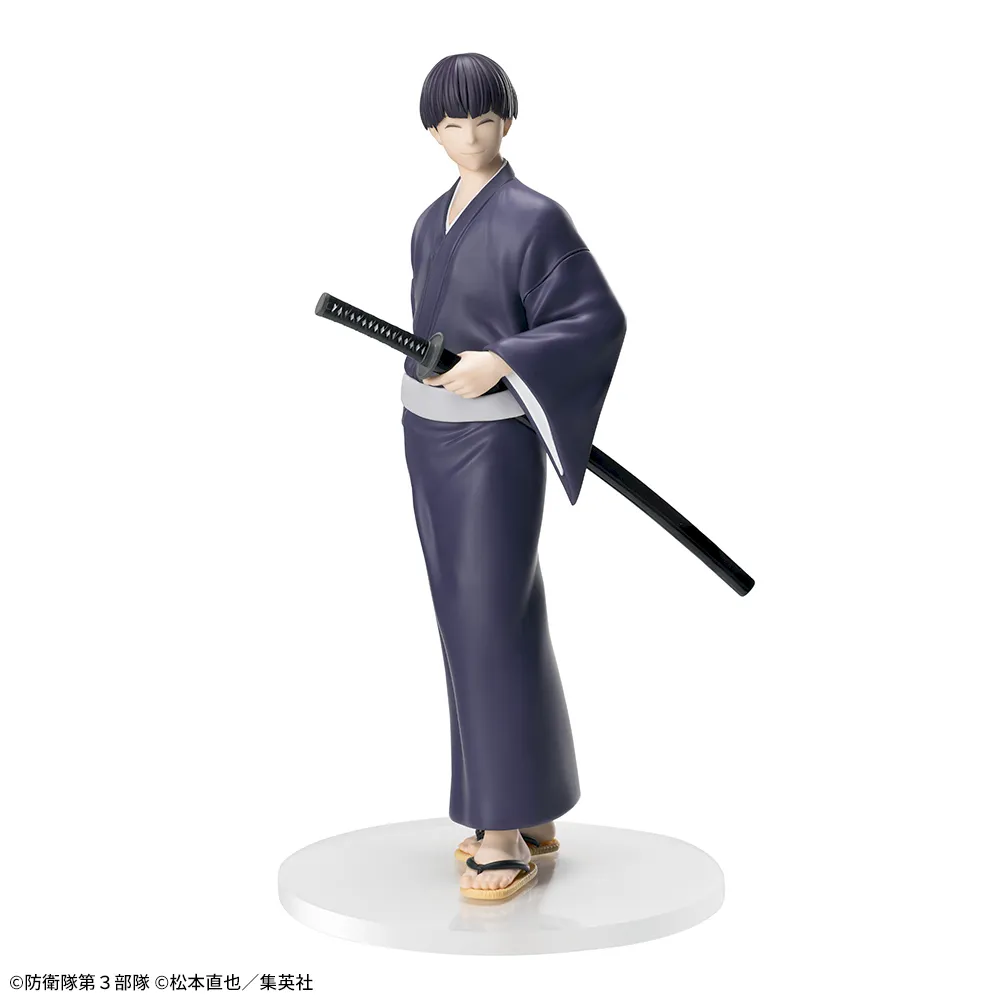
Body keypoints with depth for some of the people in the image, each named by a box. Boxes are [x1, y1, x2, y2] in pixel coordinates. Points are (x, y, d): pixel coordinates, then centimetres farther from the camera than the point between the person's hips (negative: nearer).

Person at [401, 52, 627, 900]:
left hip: (491, 445, -8)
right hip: (431, 439, 8)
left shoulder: (535, 217, -12)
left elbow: (601, 321, -16)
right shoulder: (432, 223, 13)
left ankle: (505, 836, 1)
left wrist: (500, 363, -26)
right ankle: (528, 815, 21)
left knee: (494, 628, -8)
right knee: (473, 620, 10)